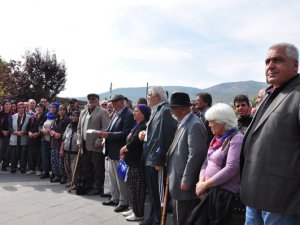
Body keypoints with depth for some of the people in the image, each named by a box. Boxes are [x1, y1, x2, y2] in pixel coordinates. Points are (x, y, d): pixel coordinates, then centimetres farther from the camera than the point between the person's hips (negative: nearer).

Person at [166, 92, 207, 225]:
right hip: (177, 182, 10)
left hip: (186, 184, -9)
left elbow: (195, 154, -23)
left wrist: (186, 181, -21)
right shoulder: (183, 123, 13)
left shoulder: (195, 125, -18)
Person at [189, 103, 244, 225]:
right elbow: (207, 161, 11)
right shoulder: (217, 138, 12)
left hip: (224, 194, -7)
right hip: (210, 192, 8)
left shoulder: (236, 139, -16)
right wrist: (201, 182, -6)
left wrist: (205, 184, -18)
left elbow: (231, 169, -24)